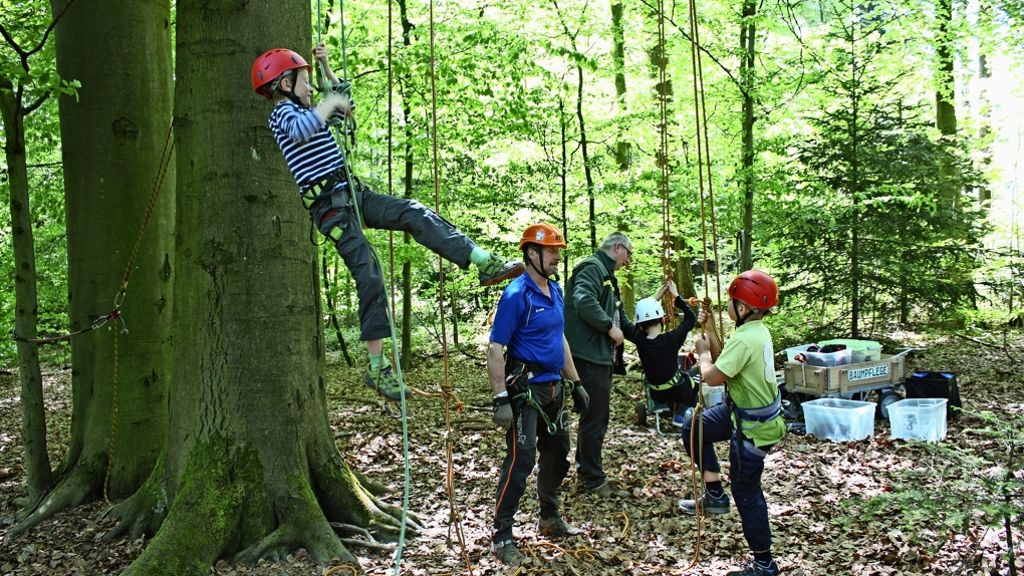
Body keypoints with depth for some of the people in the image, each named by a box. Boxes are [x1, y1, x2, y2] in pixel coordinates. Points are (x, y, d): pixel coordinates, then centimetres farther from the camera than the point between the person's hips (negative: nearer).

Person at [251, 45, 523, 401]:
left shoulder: (304, 111, 23)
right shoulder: (283, 112, -5)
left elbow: (344, 104, 38)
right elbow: (301, 130, -31)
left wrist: (326, 67, 30)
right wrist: (331, 102, -17)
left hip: (352, 194, 9)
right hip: (329, 205, -9)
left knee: (416, 215, -8)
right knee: (369, 277, -13)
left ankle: (487, 264, -14)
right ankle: (378, 368, -7)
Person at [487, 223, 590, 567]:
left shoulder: (555, 291, 10)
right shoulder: (516, 295, -16)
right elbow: (495, 350, -18)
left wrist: (575, 383, 19)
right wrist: (501, 399, -23)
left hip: (553, 388, 9)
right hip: (525, 389, -8)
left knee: (557, 454, 17)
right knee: (521, 460, -10)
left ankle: (550, 519, 35)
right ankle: (502, 536, -1)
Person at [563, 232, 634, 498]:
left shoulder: (606, 274, 23)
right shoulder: (592, 267, -11)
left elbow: (617, 315, 28)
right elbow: (584, 301, -28)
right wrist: (610, 326, -21)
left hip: (601, 356, 11)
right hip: (589, 355, -11)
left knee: (597, 416, 17)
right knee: (595, 418, -6)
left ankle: (585, 472, 27)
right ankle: (593, 479, 1)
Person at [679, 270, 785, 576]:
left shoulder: (745, 339, -28)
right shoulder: (757, 330, 2)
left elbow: (713, 376, -25)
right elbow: (727, 360, 12)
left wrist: (702, 351, -6)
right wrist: (710, 330, 7)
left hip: (753, 425, -10)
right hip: (741, 410, 10)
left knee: (746, 490, 2)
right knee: (693, 429, 18)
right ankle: (715, 495, 22)